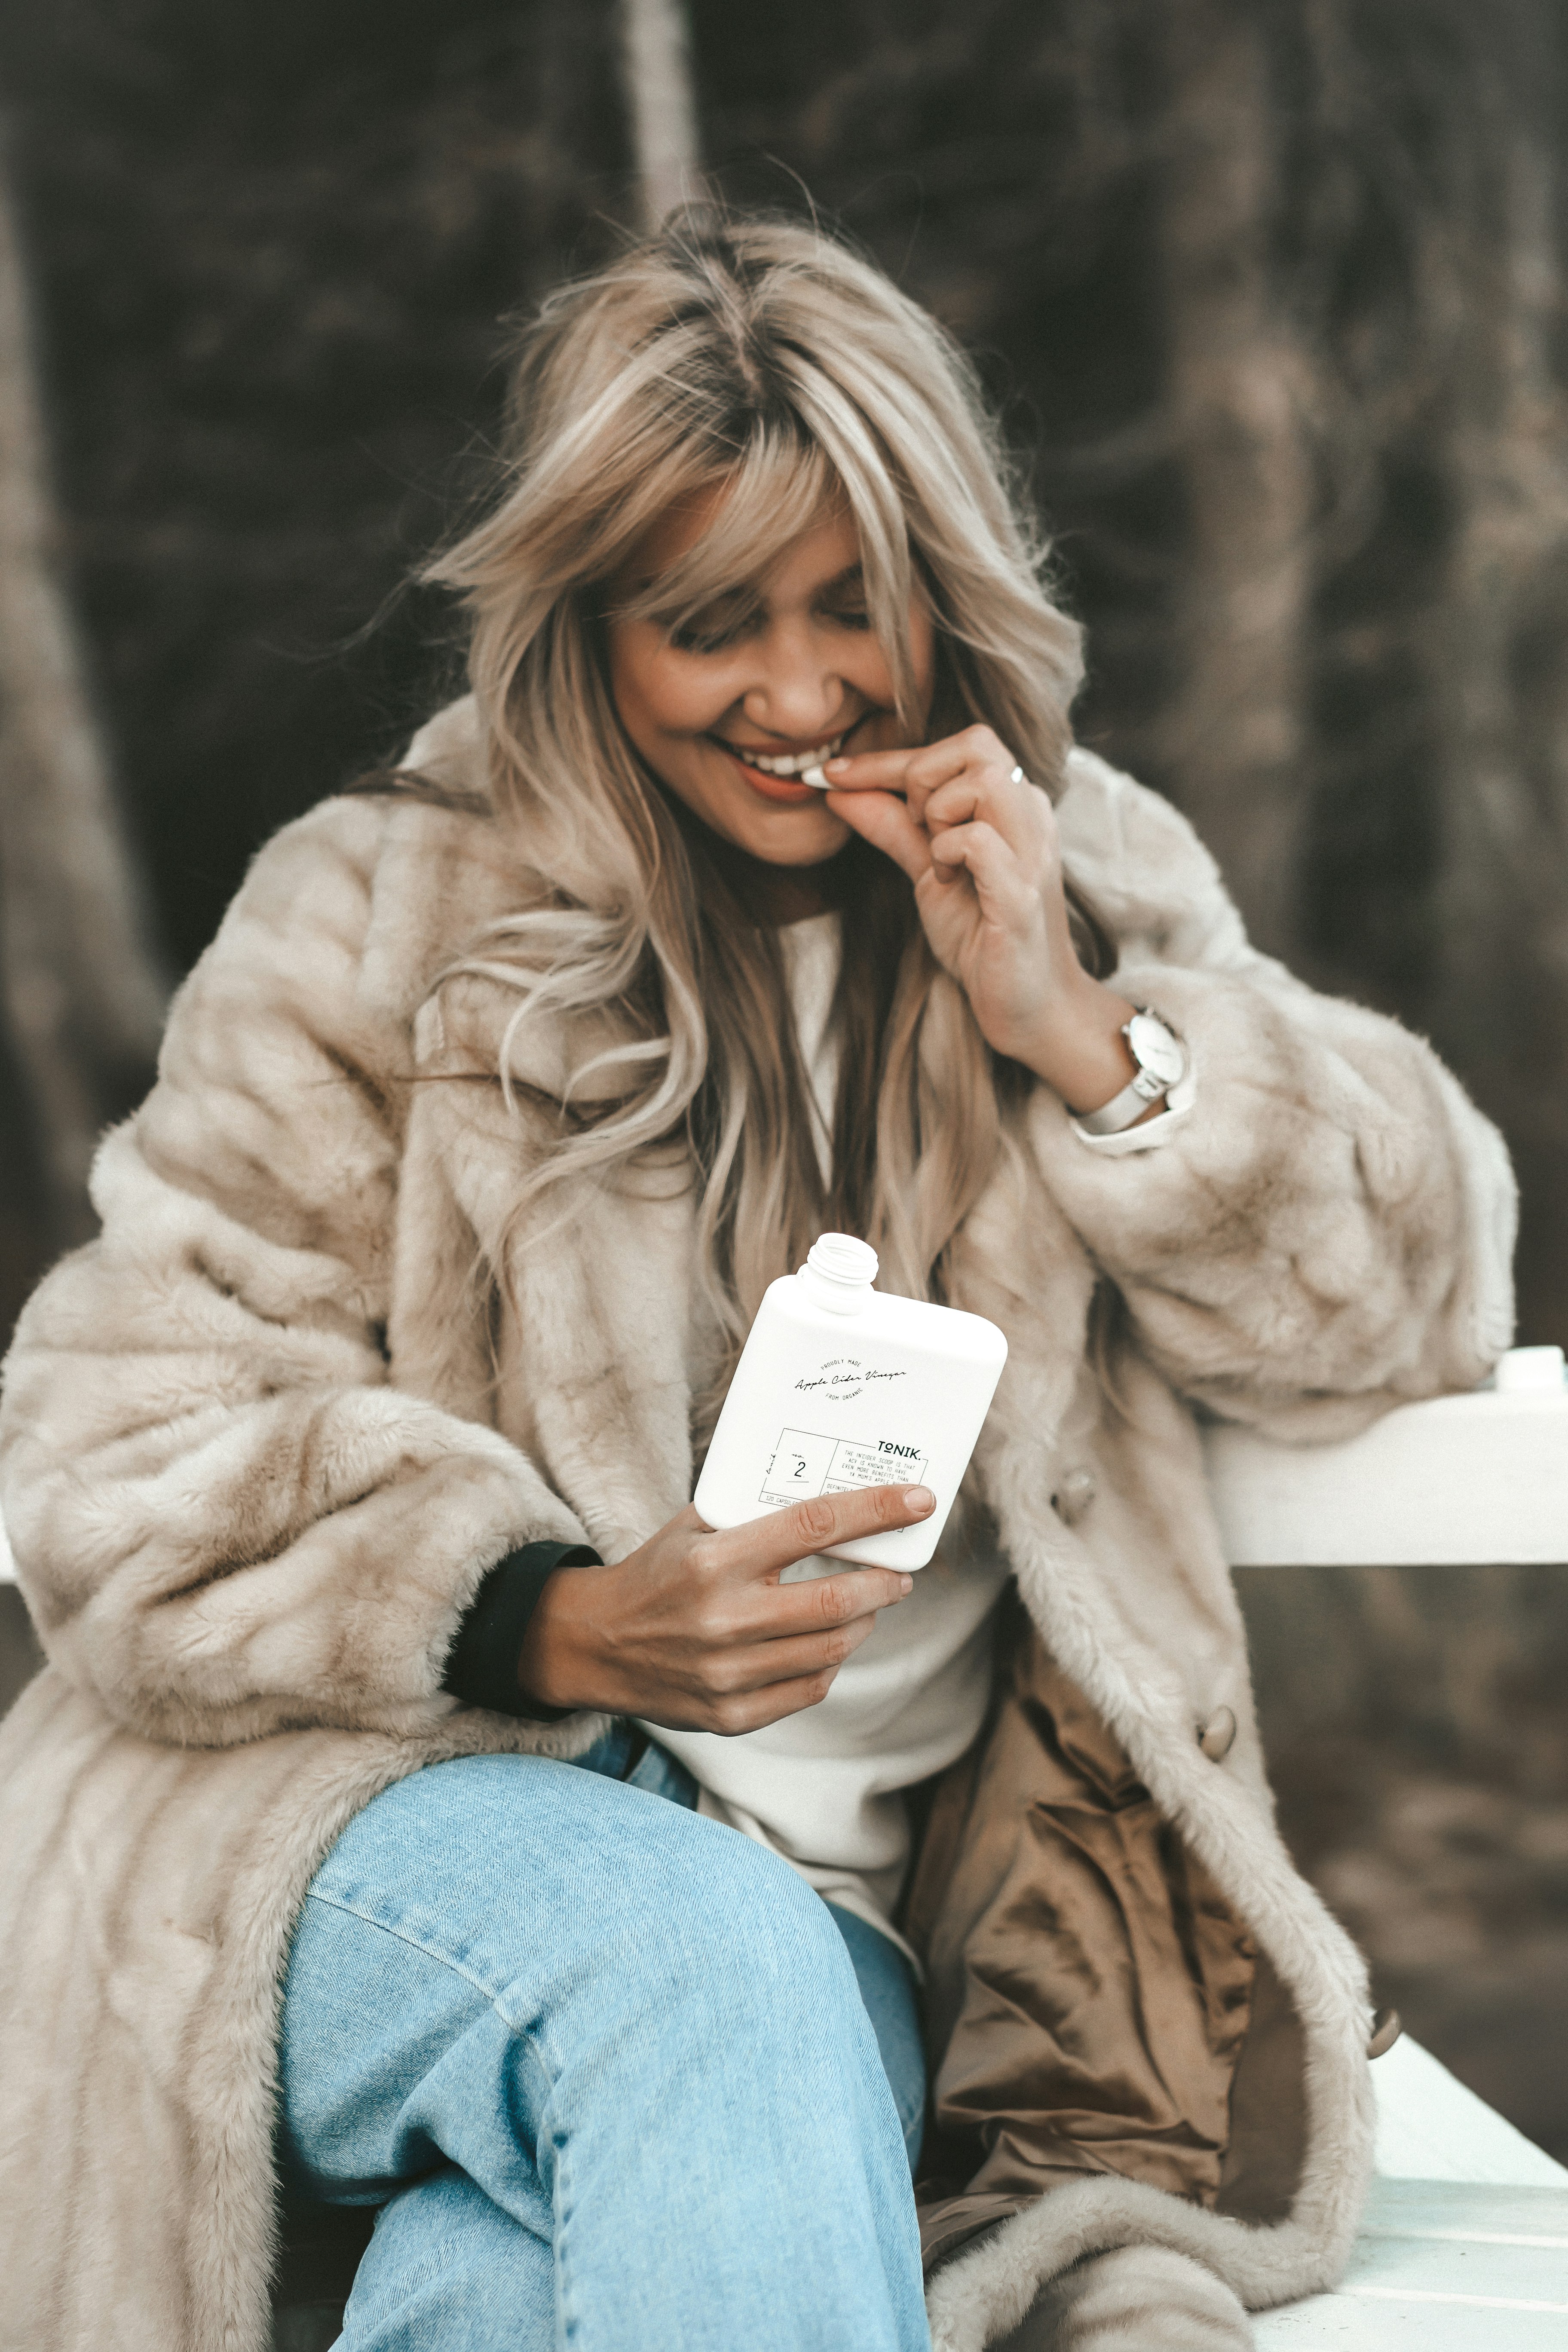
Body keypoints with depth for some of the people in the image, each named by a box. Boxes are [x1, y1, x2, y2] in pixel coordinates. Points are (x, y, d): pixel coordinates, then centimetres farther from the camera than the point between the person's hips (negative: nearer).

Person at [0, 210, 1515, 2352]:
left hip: (843, 1896, 1)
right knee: (697, 1957, -36)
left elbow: (1404, 1309, 9)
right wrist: (560, 1623, -22)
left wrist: (1076, 1030, -7)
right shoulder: (378, 925, 1)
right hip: (367, 1807, -1)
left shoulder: (1082, 884, 12)